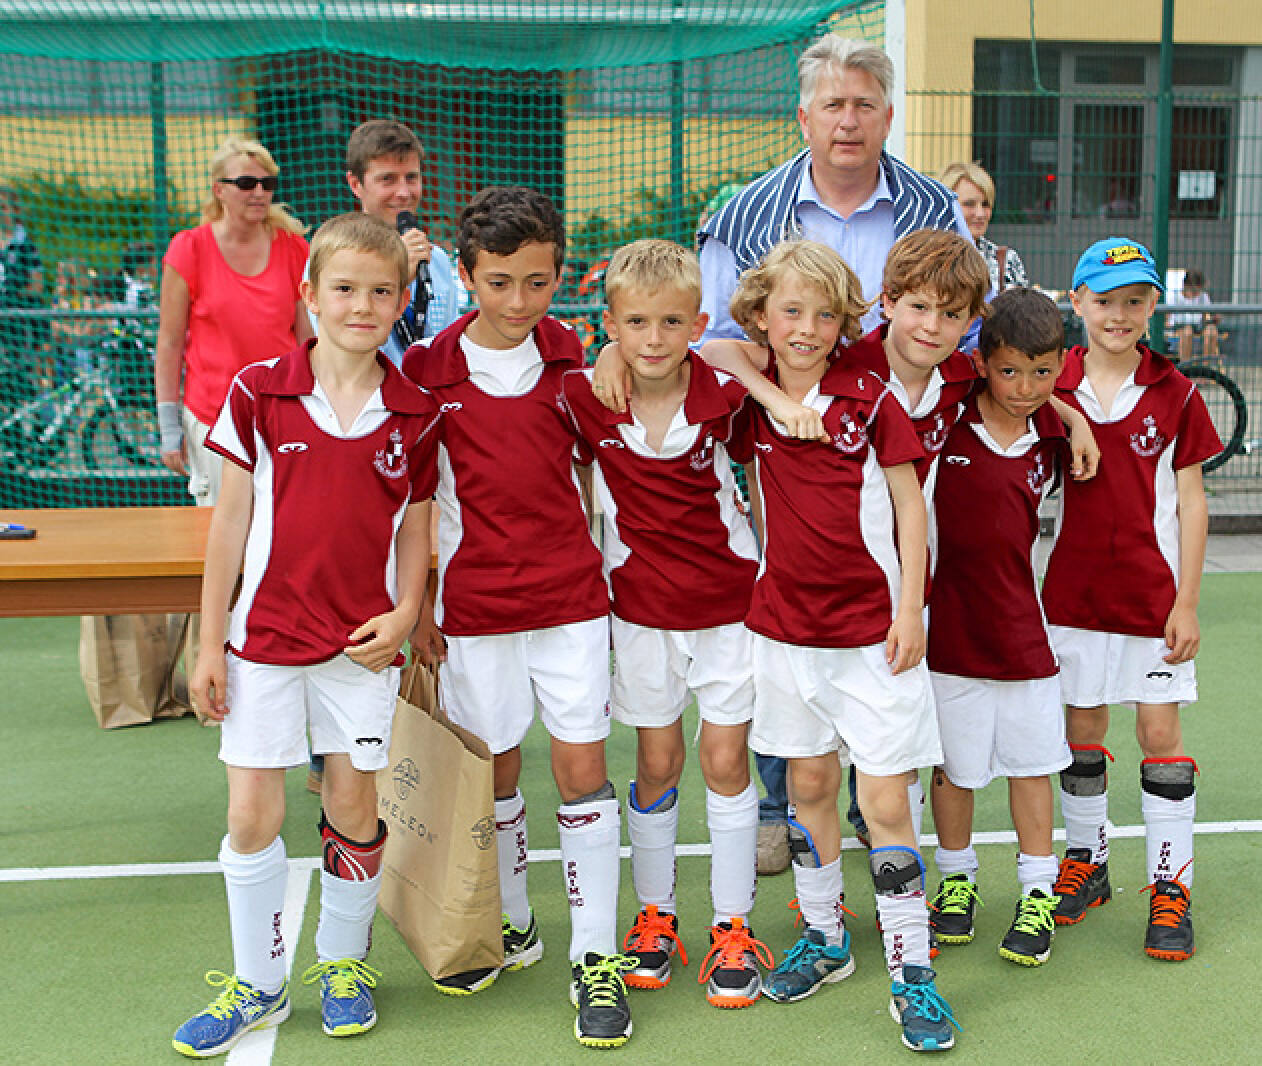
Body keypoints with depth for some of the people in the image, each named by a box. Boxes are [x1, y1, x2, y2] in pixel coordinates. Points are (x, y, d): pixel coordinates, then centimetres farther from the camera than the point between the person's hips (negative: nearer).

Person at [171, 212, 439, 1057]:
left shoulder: (414, 414, -2)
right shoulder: (258, 392, -5)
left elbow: (415, 526, 7)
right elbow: (231, 521, -1)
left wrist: (404, 614, -9)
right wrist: (210, 644, 0)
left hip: (363, 640, 1)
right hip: (264, 635, 0)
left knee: (354, 810, 9)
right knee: (253, 815, 3)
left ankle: (344, 961, 33)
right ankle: (257, 983, 23)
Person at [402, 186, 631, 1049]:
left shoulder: (569, 357, 2)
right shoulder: (427, 370, -4)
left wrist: (611, 563, 13)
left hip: (571, 596, 1)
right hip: (474, 604, 0)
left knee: (583, 768, -1)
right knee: (494, 771, 11)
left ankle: (595, 957, 10)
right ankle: (514, 928, 32)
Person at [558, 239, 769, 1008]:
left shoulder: (725, 393, -14)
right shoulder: (586, 399, -12)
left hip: (730, 601, -1)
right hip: (642, 606, 1)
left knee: (726, 763, 5)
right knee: (657, 765, 11)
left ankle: (734, 928, 19)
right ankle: (655, 916, 28)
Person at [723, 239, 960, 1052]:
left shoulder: (870, 396, -6)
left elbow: (909, 503, -3)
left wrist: (909, 610, -8)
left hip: (873, 627, -3)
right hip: (785, 620, 4)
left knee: (886, 802, -2)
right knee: (809, 785, 14)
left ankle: (912, 972, 11)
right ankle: (825, 939, 32)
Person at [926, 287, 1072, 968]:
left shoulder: (1052, 440, 1)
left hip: (1020, 628, 3)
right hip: (949, 624, -3)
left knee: (1032, 763, 10)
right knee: (953, 764, 10)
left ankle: (1038, 894, 23)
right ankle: (956, 878, 30)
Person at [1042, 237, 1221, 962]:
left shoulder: (1174, 394, -3)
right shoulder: (1054, 388, 0)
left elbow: (1191, 502, -1)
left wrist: (1187, 602, -6)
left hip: (1153, 592, -1)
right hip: (1074, 590, 2)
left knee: (1160, 730, 2)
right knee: (1081, 726, 11)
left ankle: (1171, 887, 13)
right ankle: (1086, 862, 27)